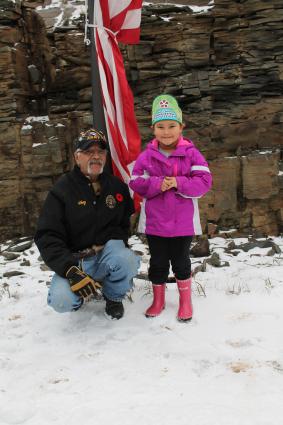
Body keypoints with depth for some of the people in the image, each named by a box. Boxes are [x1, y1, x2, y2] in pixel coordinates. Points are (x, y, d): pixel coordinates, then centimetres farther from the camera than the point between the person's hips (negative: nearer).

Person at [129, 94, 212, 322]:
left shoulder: (191, 153, -7)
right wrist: (156, 184, -21)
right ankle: (158, 300, 32)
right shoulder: (147, 156, -2)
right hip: (154, 222, 2)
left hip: (183, 222, -1)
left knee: (181, 261, 11)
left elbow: (204, 182, -12)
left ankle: (186, 300, 31)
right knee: (158, 262, 14)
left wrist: (178, 183, -24)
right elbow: (135, 183, -3)